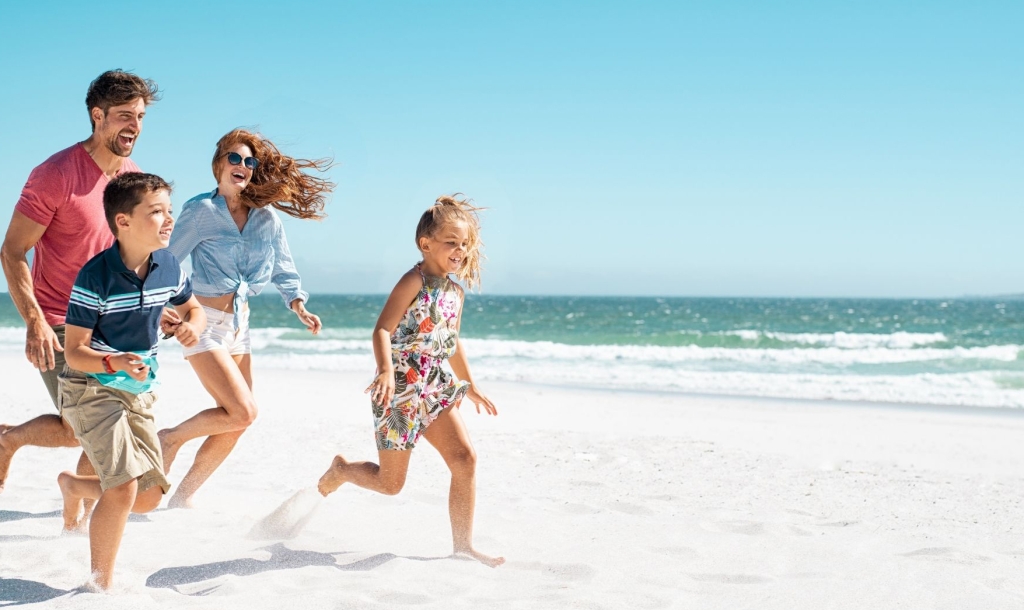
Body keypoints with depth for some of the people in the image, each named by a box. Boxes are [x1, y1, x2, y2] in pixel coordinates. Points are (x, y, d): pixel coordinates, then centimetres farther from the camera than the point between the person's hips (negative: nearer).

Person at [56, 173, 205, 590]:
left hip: (139, 392, 7)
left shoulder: (168, 266, -4)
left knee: (149, 497, 9)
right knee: (123, 489, -19)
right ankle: (101, 586, -1)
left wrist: (192, 325, -9)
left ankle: (73, 485, 37)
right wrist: (114, 362, -38)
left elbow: (193, 308, 15)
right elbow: (74, 351, -19)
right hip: (91, 389, -6)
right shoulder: (95, 277, -22)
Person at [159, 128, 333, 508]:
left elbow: (283, 270, 11)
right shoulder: (201, 210, -10)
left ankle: (183, 496, 21)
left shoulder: (266, 216, 5)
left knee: (234, 426, 7)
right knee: (242, 412, -17)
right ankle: (171, 438, 7)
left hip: (239, 324, 6)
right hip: (204, 323, -6)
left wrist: (299, 306, -4)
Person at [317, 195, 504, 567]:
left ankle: (463, 544, 0)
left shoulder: (455, 291, 11)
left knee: (465, 458, -9)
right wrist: (386, 371, -37)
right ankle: (341, 470, 34)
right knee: (390, 482, 3)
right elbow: (382, 330, -21)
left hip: (435, 390, 7)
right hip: (400, 390, -7)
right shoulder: (414, 281, -12)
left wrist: (470, 385, 29)